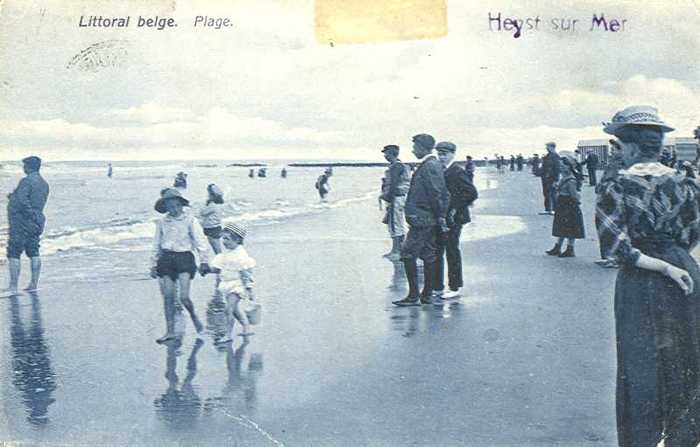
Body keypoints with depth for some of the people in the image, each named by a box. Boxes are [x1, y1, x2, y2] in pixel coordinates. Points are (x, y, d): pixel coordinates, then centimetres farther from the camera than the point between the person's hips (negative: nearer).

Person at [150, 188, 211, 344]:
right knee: (168, 297, 1)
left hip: (184, 258, -3)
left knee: (184, 296, -13)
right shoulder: (162, 222, 9)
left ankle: (194, 318, 16)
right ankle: (170, 331, 8)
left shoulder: (190, 220, 0)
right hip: (166, 259, 3)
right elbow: (156, 245, 17)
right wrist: (154, 265, 16)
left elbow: (201, 241, -1)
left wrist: (204, 261, -7)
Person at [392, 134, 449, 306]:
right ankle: (427, 295, 16)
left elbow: (436, 194, -19)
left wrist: (441, 218, -15)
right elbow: (441, 193, 16)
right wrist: (441, 217, 14)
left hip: (422, 219, -10)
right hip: (430, 220, 10)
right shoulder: (433, 165, 15)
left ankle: (413, 296, -5)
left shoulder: (429, 166, -16)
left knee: (408, 254, -7)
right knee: (428, 256, 11)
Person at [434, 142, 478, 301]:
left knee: (452, 252, 0)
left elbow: (472, 193, -17)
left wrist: (456, 208, -16)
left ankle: (455, 288, 10)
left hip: (452, 219, -8)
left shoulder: (457, 172, -11)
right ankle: (437, 288, 20)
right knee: (436, 252, 11)